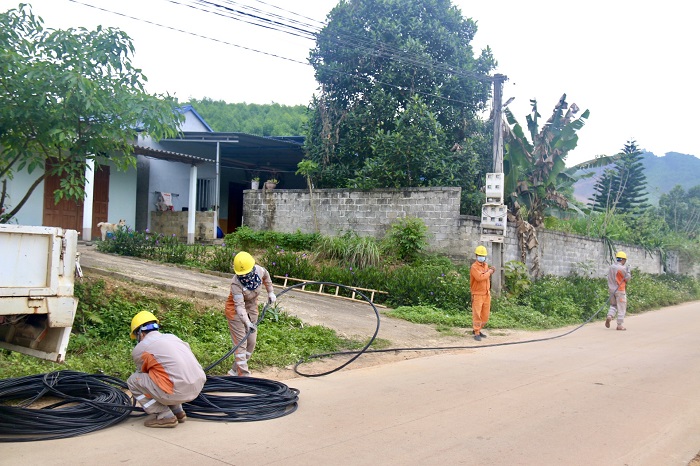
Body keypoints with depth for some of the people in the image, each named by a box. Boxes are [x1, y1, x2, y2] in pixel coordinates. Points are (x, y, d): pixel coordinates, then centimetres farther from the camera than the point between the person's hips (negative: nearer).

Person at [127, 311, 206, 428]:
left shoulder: (140, 349, 4)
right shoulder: (172, 337, 20)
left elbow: (142, 373, 22)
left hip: (179, 392, -7)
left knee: (133, 381, 11)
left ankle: (165, 416, 6)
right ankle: (177, 411, 24)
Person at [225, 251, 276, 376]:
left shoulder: (259, 270, -19)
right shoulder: (236, 283, -33)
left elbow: (266, 276, 8)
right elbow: (239, 306, -38)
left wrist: (270, 292, 10)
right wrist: (247, 322, -50)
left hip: (251, 307, 6)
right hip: (235, 311, -6)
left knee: (251, 342, 9)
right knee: (240, 343, -9)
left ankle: (235, 371, 21)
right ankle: (244, 375, -5)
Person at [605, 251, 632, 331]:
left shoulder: (611, 267, 6)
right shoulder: (622, 268, -15)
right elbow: (627, 278, -6)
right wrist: (628, 271, 7)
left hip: (611, 289, 6)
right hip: (620, 290, -6)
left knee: (613, 305, 20)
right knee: (621, 308, 2)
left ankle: (609, 316, -6)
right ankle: (619, 325, 4)